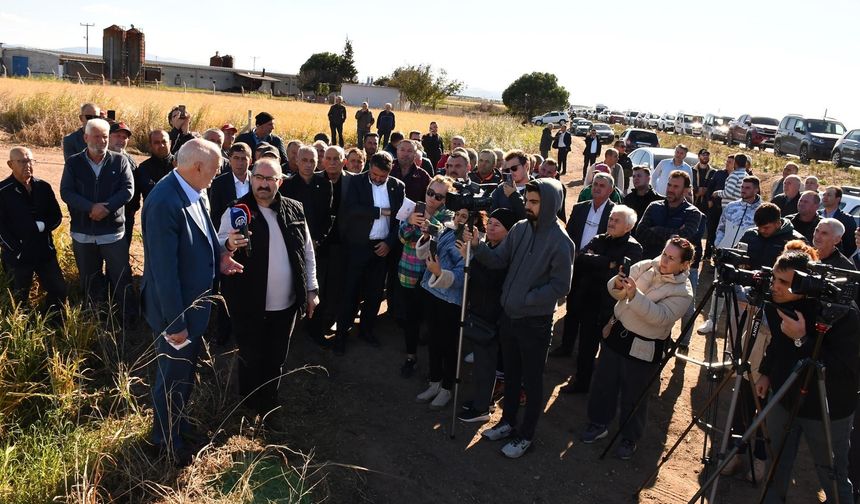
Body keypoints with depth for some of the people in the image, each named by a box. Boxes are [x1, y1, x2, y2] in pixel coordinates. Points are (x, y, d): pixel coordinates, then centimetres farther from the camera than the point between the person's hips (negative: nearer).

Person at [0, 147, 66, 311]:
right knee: (20, 299, 10)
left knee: (59, 290, 6)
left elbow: (57, 216, 7)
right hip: (17, 256, -3)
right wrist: (16, 250, -15)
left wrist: (42, 226, -12)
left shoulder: (43, 187, 4)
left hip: (45, 251, 4)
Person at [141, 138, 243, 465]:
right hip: (175, 309, -9)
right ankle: (166, 438, 37)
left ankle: (178, 422, 49)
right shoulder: (165, 203, -30)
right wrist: (175, 323, -22)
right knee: (172, 376, 13)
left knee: (186, 369, 26)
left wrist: (218, 257, -6)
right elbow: (164, 269, -28)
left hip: (194, 303, 9)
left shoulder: (194, 194, -3)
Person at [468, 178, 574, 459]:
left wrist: (525, 299, -18)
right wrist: (477, 246, -16)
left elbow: (561, 287, -16)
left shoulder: (560, 241, -17)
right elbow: (498, 260, 1)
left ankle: (526, 435, 27)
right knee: (510, 373, 22)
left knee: (532, 381, 10)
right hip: (509, 315, 6)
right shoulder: (520, 229, 0)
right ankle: (508, 422, 40)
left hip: (535, 322, -6)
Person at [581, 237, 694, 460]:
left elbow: (661, 316, -28)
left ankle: (630, 438, 34)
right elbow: (615, 291, -2)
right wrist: (618, 284, -25)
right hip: (616, 333, 4)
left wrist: (634, 295, -38)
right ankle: (598, 424, 39)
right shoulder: (645, 267, -3)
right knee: (603, 382, 16)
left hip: (643, 347, -4)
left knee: (634, 396, 10)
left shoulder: (683, 292, -14)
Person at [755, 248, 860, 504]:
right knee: (777, 465, 19)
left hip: (827, 409, -5)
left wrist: (801, 340, -34)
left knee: (832, 474, 11)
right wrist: (766, 373, 12)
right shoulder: (775, 302, -9)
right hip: (784, 397, 5)